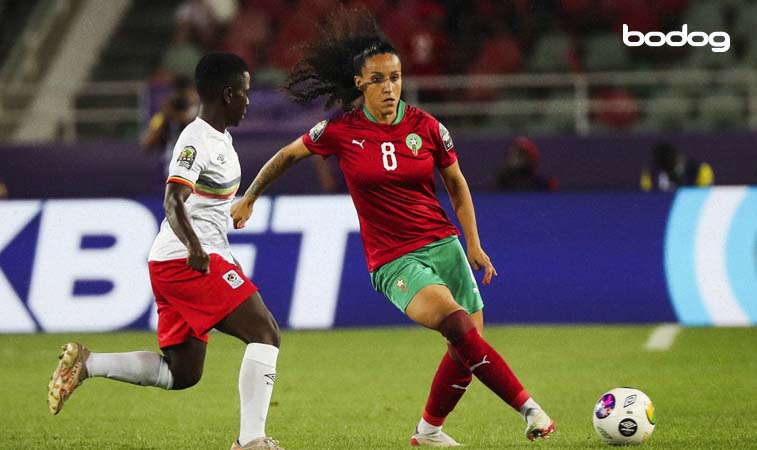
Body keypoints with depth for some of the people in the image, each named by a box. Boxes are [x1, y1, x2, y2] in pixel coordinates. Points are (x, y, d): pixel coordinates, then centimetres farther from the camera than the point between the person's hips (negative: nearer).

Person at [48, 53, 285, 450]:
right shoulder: (197, 140, -13)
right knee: (264, 334, -12)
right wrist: (193, 245, -42)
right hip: (189, 262, -10)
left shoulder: (217, 137, 17)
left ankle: (85, 364, 10)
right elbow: (174, 200, -27)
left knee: (182, 373, 11)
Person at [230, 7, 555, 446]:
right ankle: (528, 407, -27)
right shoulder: (341, 131, -5)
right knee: (457, 323, -28)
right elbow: (288, 155, 13)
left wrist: (474, 245, 7)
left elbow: (457, 184, 13)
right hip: (393, 261, -4)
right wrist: (248, 199, 20)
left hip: (442, 243, 4)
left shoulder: (427, 127, -1)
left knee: (469, 350, 0)